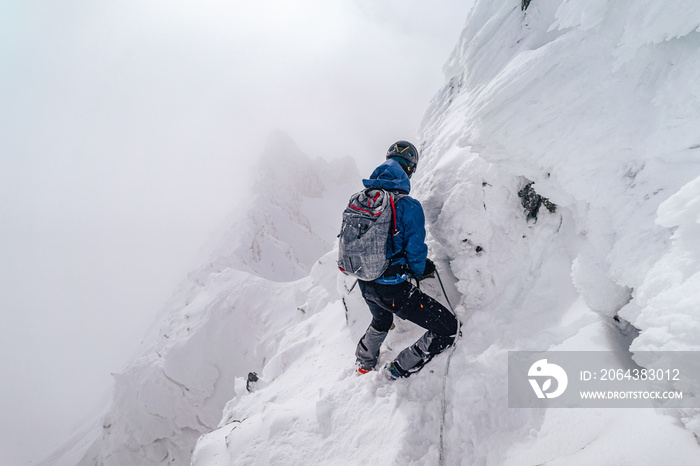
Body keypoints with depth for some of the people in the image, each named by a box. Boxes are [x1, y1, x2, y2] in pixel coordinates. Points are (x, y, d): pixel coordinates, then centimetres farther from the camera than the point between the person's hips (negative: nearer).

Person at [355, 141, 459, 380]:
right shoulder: (409, 206, -19)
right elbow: (415, 252, -14)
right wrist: (422, 270, 9)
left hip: (364, 284, 8)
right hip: (392, 289, -8)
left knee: (381, 321, 39)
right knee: (448, 328, 4)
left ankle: (364, 363, 58)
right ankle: (398, 371, 13)